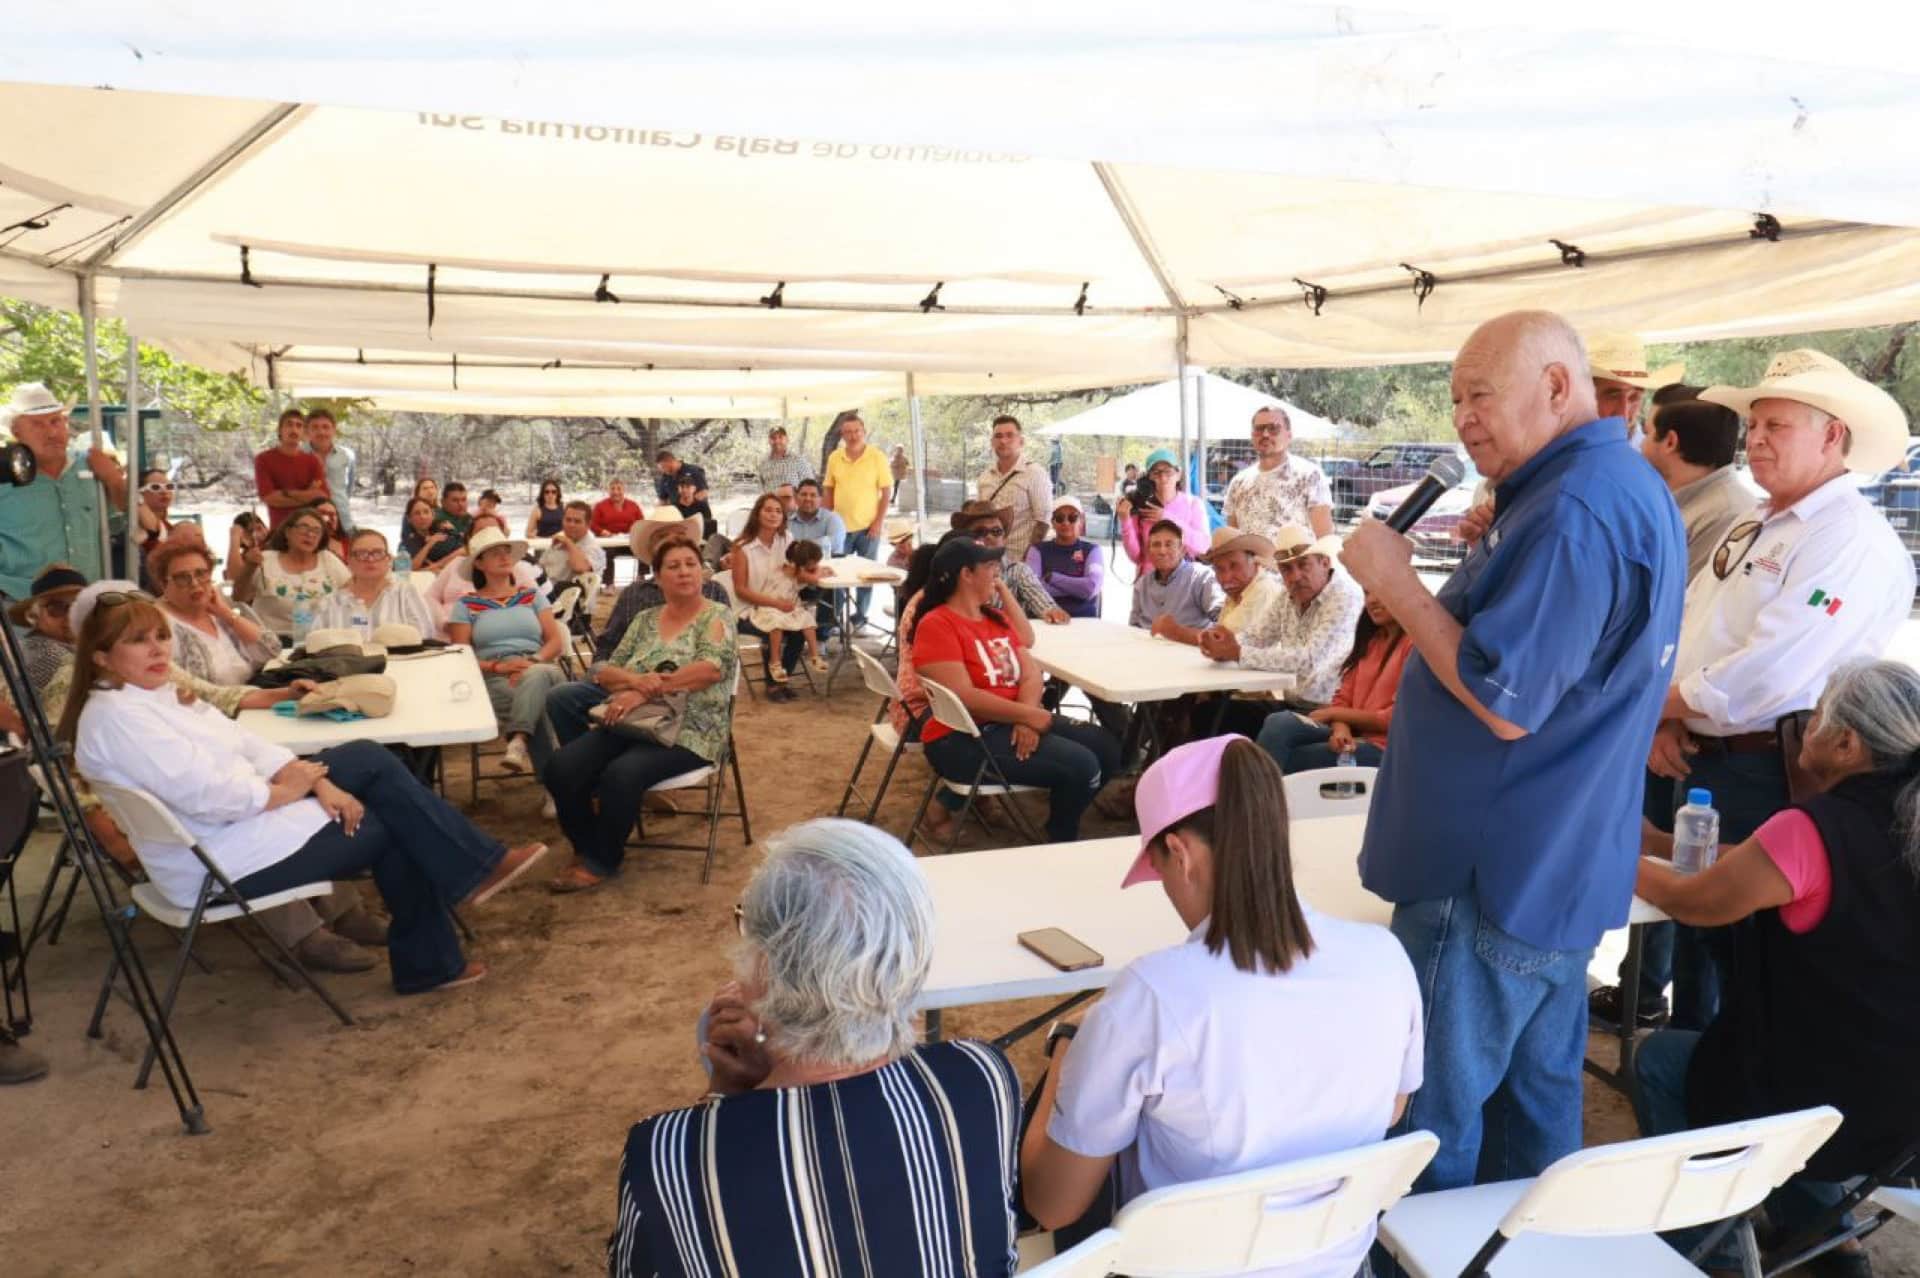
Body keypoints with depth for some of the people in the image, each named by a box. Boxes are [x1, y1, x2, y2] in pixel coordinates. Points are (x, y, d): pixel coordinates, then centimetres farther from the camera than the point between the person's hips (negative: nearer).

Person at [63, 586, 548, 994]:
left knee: (369, 758, -2)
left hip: (241, 813, 9)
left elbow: (240, 743, 7)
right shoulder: (116, 718, -20)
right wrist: (284, 791, -12)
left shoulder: (159, 694, 11)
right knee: (387, 828, -3)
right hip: (221, 863, -9)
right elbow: (208, 796, -27)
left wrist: (316, 781, -7)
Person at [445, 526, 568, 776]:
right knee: (541, 699, -37)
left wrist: (533, 661, -11)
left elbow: (556, 641, 11)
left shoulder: (532, 595, 20)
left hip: (540, 670, 2)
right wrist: (499, 666, -13)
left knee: (536, 677, -39)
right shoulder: (466, 604, 13)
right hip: (494, 678, -2)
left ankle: (518, 742, -50)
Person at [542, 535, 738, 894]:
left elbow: (712, 668, -19)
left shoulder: (716, 618, -1)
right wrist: (635, 680, -14)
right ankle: (588, 847, 5)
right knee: (560, 768, -17)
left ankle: (602, 861, -8)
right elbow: (605, 670, 11)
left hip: (686, 732, -5)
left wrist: (645, 692, -22)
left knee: (621, 775, -32)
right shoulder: (645, 620, 15)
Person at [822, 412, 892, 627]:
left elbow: (887, 491, -5)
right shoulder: (834, 458, 2)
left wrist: (879, 522, -10)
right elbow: (829, 490, 8)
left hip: (868, 526, -2)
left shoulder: (877, 457, -6)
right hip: (841, 525, 2)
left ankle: (860, 614, 17)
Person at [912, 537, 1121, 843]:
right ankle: (1061, 845, 5)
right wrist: (1029, 716, -19)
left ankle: (1065, 819, 20)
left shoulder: (995, 618, 14)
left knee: (1106, 748, 1)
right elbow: (965, 698, -21)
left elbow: (1030, 673, 5)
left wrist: (1027, 717, -15)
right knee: (1081, 766, -19)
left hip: (1013, 722, 9)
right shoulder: (936, 625, -13)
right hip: (964, 737, -9)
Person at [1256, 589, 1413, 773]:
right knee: (1280, 723, -21)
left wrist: (1334, 713, -4)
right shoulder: (1370, 640, 19)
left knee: (1280, 759, -20)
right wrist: (1341, 727, -11)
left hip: (1380, 746, -7)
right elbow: (1343, 699, 12)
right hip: (1353, 736, 7)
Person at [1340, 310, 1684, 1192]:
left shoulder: (1571, 511, -24)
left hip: (1493, 876, -11)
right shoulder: (1630, 487, 11)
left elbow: (1505, 704, -26)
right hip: (1560, 864, 11)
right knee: (1536, 1093, 22)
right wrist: (1494, 555, 9)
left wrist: (1397, 585, -20)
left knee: (1429, 1122, 4)